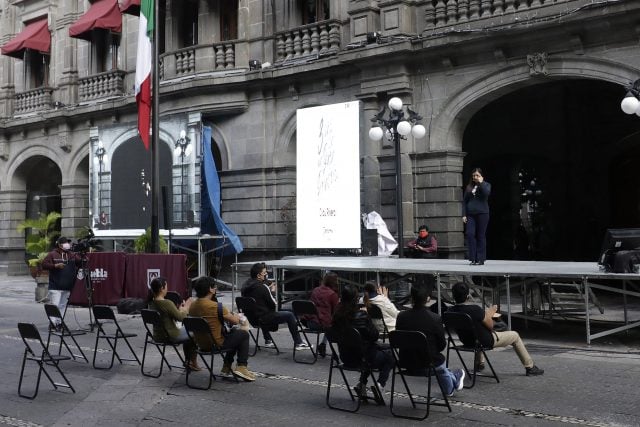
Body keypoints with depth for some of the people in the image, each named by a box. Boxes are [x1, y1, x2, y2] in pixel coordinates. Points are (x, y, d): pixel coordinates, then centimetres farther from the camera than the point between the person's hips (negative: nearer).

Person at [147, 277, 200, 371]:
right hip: (171, 336, -9)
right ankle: (193, 362, 24)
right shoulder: (167, 303, -26)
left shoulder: (151, 302, 1)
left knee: (185, 329, 30)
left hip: (157, 336, 9)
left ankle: (187, 361, 36)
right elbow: (180, 318, -15)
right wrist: (186, 307, -1)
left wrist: (181, 309, 8)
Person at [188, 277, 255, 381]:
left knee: (234, 332, 30)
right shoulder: (215, 306, -24)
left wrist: (230, 316, 17)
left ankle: (226, 368, 32)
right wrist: (235, 316, 10)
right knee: (244, 334, 16)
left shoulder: (192, 306, -2)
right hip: (217, 344, -8)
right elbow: (235, 321, -13)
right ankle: (241, 367, 12)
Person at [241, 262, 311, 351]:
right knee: (289, 315, 4)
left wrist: (269, 290, 8)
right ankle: (298, 343, 11)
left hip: (252, 318, 8)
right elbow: (273, 305, -14)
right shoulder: (262, 287, -22)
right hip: (263, 318, -8)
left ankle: (268, 341, 43)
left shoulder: (246, 284, 1)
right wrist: (271, 292, 1)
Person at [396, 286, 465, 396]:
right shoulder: (435, 318, -20)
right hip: (427, 364, -4)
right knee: (441, 361, 32)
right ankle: (455, 379, 61)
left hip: (406, 363, 4)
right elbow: (442, 345, -9)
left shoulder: (401, 316, -11)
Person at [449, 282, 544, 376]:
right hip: (486, 342, -6)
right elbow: (490, 326, -18)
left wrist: (486, 313, 9)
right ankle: (530, 367, 30)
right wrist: (488, 314, 1)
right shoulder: (474, 309, -34)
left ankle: (479, 364, 46)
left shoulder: (451, 311, -14)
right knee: (515, 335, 16)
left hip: (467, 342, 6)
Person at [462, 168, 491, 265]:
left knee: (481, 236, 0)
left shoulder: (486, 185, 7)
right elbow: (464, 201, 13)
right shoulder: (469, 187, 15)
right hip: (470, 214, 3)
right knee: (470, 234, -9)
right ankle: (473, 258, -4)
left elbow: (486, 193, -17)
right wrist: (464, 214, 4)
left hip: (482, 213, -3)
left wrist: (481, 182, -8)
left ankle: (480, 259, 5)